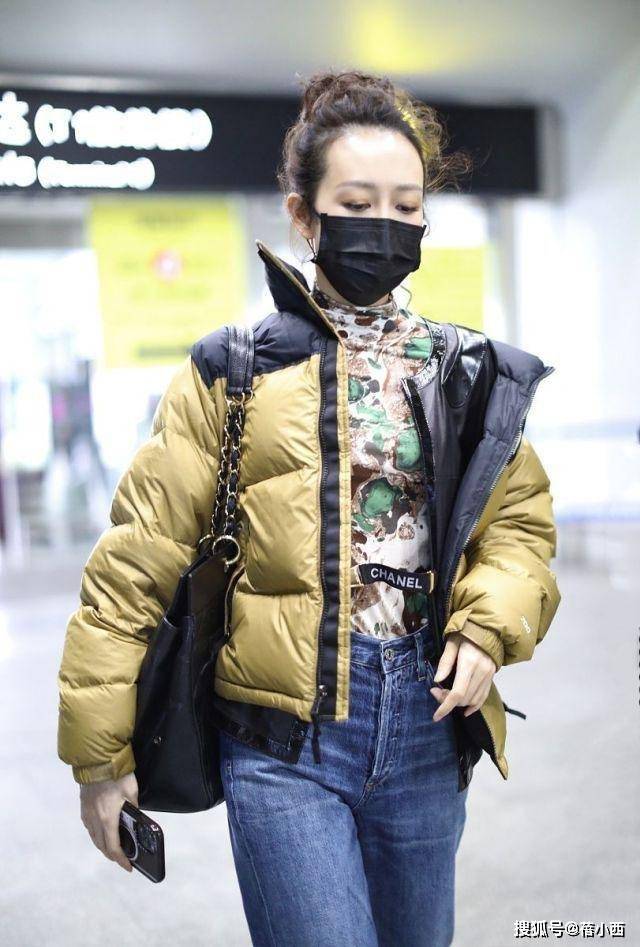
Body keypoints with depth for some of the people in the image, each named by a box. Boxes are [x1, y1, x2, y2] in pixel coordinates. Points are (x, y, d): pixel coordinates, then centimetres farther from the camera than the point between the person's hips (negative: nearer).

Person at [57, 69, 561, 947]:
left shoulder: (471, 374, 9)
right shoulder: (235, 372, -2)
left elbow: (520, 522, 12)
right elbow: (139, 561, -4)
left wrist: (489, 627, -10)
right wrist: (100, 753, -5)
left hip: (428, 723, 4)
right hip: (286, 740, -4)